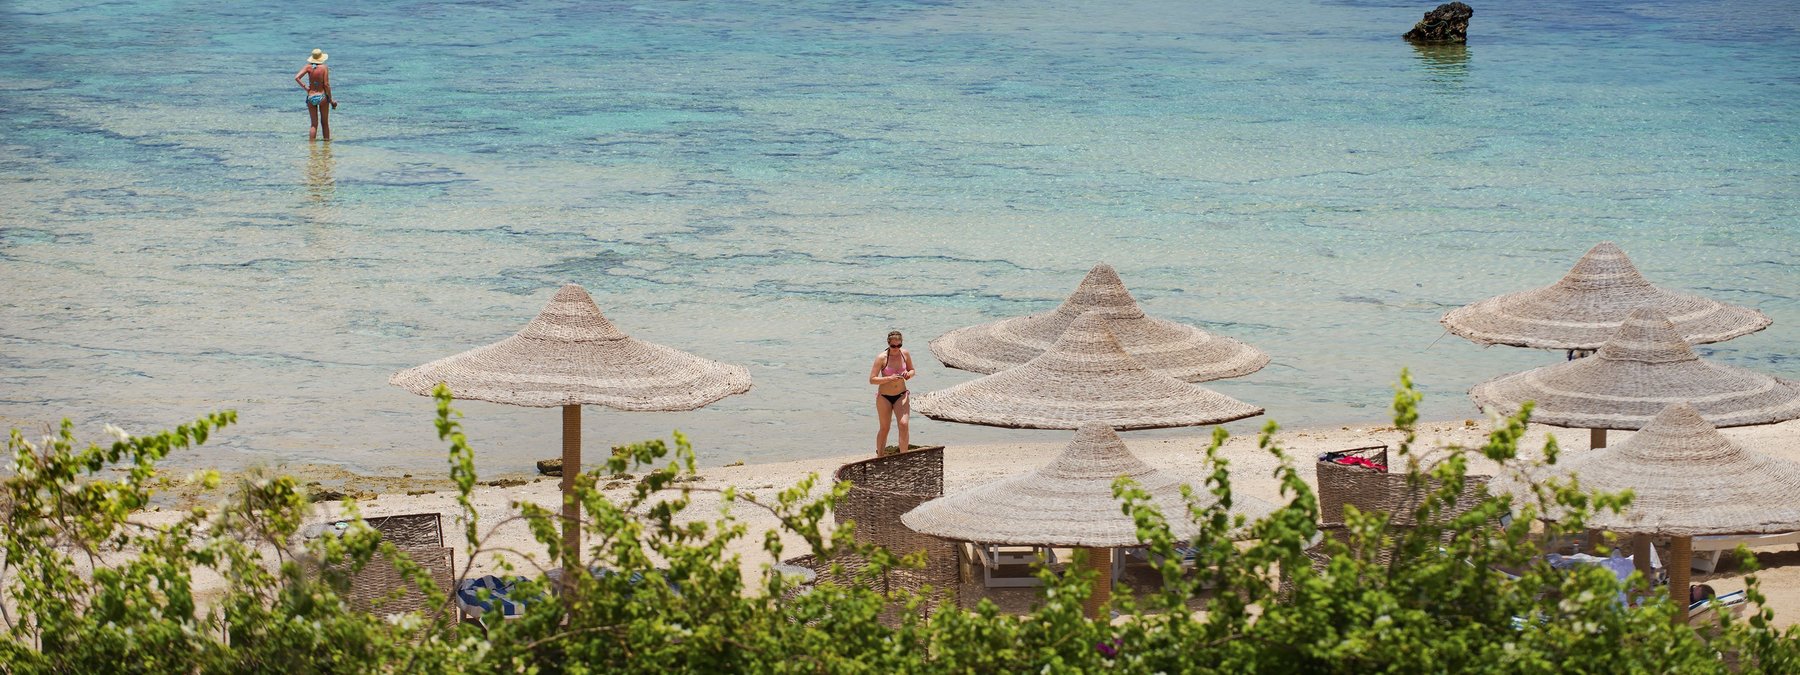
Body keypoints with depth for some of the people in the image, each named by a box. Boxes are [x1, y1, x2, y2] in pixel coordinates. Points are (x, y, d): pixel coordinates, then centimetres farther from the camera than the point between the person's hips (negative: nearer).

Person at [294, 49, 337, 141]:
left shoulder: (309, 67, -2)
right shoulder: (324, 68, -9)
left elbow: (297, 78, -11)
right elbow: (326, 84, -11)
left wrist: (305, 87, -3)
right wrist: (331, 99, -3)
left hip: (311, 97, 2)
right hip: (322, 96, -2)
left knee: (314, 124, 11)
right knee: (325, 123, 14)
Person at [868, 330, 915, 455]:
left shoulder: (905, 354, -4)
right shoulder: (882, 358, -15)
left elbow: (912, 370, 12)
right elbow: (872, 379, -15)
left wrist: (908, 374, -12)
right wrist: (889, 378, -29)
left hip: (901, 395, 2)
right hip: (884, 397, -2)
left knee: (904, 424, -16)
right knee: (884, 428, 7)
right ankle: (879, 457, 26)